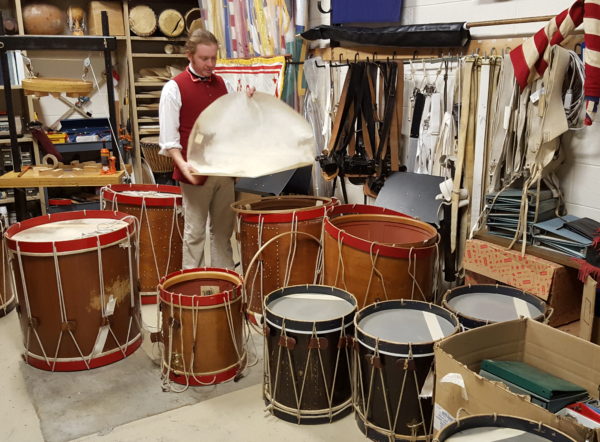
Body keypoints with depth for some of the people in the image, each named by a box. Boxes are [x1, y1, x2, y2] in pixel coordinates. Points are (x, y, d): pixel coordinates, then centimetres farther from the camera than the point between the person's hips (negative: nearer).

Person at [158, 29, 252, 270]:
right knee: (195, 231, 3)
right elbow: (168, 135, -10)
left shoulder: (220, 84, 10)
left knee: (223, 228, 13)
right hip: (196, 172, -5)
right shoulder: (174, 88, -7)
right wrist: (182, 164, -24)